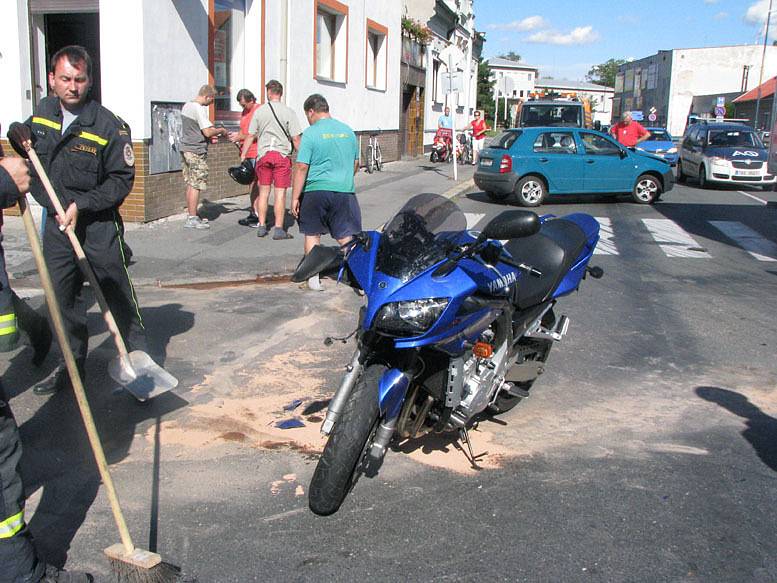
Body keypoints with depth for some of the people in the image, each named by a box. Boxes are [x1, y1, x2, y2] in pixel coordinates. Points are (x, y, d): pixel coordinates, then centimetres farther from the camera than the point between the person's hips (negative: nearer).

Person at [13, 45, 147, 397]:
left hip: (99, 226, -5)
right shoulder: (41, 113, 4)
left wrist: (81, 205, -19)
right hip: (56, 224, 5)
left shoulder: (109, 126, -14)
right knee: (64, 300, 12)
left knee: (119, 296, 2)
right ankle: (73, 366, 27)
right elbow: (25, 149, 25)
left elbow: (122, 180, -13)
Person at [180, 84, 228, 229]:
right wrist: (221, 130, -3)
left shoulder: (186, 106, 14)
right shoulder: (199, 109, -16)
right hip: (197, 151, -9)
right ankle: (192, 219, -4)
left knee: (190, 184, 14)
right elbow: (207, 132, -21)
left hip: (185, 149, 10)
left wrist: (210, 136, 18)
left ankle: (192, 216, 20)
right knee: (196, 185, -5)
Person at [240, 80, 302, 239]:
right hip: (282, 155, -3)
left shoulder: (259, 111, 3)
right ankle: (278, 229, 0)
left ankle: (261, 227, 15)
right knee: (280, 192, 0)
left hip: (263, 155, 3)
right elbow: (295, 139, -7)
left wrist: (243, 156, 12)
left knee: (263, 191, 11)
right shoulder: (288, 112, -4)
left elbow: (250, 136, 5)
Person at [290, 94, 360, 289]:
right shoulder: (348, 131, 10)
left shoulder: (310, 133, -7)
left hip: (315, 191, -3)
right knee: (346, 237, 5)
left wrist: (295, 197, -6)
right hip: (344, 191, 3)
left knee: (312, 234, 13)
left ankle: (313, 277, 18)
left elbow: (301, 167, -10)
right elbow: (356, 164, 17)